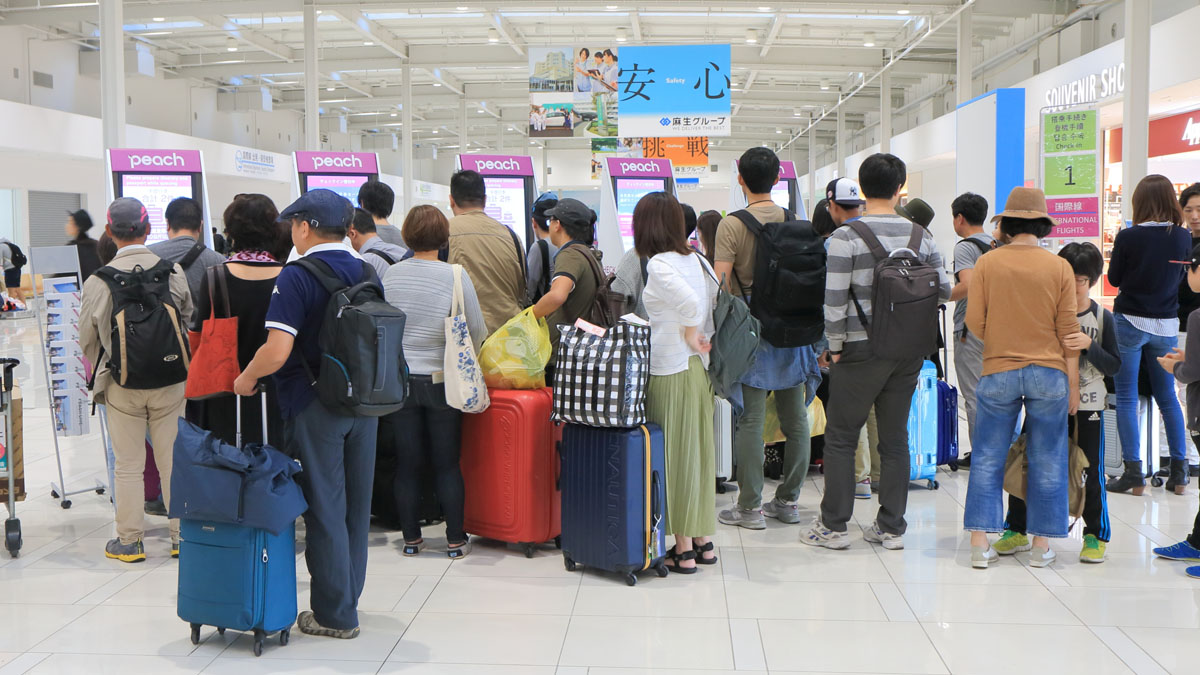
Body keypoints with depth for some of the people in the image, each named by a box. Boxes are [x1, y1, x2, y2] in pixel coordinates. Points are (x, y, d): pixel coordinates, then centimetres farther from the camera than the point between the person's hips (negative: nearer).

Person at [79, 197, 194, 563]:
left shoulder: (97, 281, -10)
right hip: (171, 382, 1)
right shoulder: (174, 272, -7)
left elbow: (88, 340, 1)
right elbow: (190, 322, 5)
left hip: (121, 385, -1)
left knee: (128, 465, 9)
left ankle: (129, 540, 17)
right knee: (173, 460, 10)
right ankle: (181, 535, 18)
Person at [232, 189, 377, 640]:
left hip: (315, 405, -6)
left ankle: (335, 615, 12)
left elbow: (277, 351, -23)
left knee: (324, 508, 4)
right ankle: (347, 598, 28)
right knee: (356, 505, 15)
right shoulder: (367, 272, 6)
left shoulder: (297, 277, -14)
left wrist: (246, 379, -5)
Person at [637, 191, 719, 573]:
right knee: (698, 453, 14)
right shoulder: (693, 259, 8)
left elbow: (690, 301, -29)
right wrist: (701, 340, 15)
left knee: (675, 457, 0)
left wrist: (690, 335, -13)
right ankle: (704, 541, 23)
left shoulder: (659, 264, -15)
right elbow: (715, 298, 12)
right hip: (698, 369, 8)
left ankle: (683, 550, 7)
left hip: (670, 373, -8)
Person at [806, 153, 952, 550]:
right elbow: (943, 290, 7)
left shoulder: (846, 237, -11)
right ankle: (891, 528, 17)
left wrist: (835, 346, -3)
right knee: (895, 438, 11)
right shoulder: (921, 235, 2)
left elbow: (834, 300, -14)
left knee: (841, 437, 6)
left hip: (862, 350, -4)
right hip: (908, 352, 4)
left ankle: (833, 526, 10)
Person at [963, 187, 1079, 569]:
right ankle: (1041, 545, 15)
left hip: (998, 372, 0)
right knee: (1046, 460, 9)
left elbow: (974, 322, -2)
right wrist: (1073, 385, 7)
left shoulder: (987, 264, -4)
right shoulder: (1059, 268, -3)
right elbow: (1068, 331, 0)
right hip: (1048, 373, 0)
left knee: (988, 458, 8)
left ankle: (980, 543, 7)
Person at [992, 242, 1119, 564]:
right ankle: (1016, 530, 18)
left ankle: (1097, 535, 20)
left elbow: (1114, 366, -6)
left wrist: (1089, 345, -21)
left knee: (1090, 471, 4)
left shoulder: (1103, 318, -1)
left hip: (1087, 407, -2)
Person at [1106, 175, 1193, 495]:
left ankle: (1133, 472, 0)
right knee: (1167, 396, 16)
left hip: (1130, 322, -4)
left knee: (1126, 397, 3)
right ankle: (1179, 469, 17)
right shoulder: (1183, 237, -3)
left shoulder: (1128, 237, -14)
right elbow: (1181, 277, 11)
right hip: (1166, 324, 4)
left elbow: (1114, 279, -2)